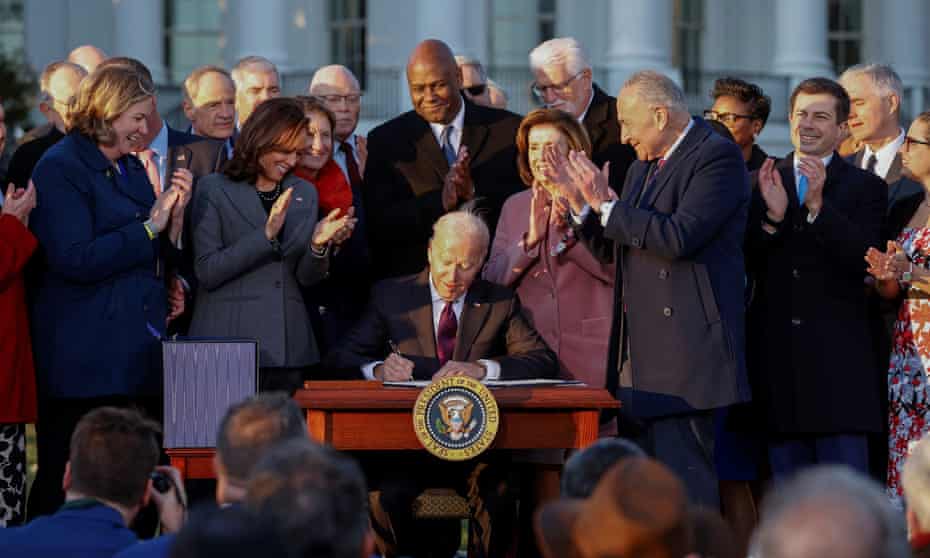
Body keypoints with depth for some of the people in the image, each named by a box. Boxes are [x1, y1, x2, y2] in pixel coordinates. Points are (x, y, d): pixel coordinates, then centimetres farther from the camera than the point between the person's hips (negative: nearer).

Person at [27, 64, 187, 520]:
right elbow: (74, 258, -19)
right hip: (86, 359, -8)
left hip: (139, 357, 8)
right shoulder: (59, 169, -8)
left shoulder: (130, 167, 18)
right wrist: (150, 228, -16)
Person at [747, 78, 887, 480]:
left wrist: (818, 206, -21)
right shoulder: (760, 183, 11)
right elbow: (744, 262, 2)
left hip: (838, 362, -3)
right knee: (787, 487, 7)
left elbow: (866, 261, -11)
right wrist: (772, 216, -15)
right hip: (777, 357, 3)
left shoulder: (865, 188, 4)